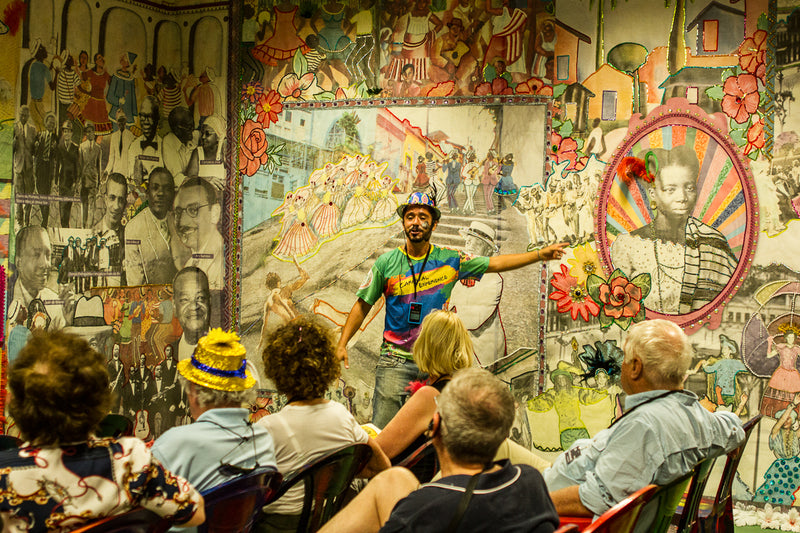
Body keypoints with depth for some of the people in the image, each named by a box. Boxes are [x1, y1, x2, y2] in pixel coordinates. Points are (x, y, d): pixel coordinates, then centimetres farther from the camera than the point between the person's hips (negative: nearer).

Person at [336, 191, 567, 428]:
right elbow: (362, 305, 9)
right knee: (382, 430, -5)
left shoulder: (449, 260, 4)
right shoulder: (386, 263, 2)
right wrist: (342, 344, 1)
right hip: (395, 360, -1)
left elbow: (495, 263, 7)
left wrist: (540, 254, 1)